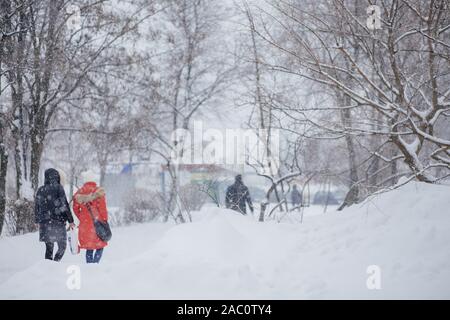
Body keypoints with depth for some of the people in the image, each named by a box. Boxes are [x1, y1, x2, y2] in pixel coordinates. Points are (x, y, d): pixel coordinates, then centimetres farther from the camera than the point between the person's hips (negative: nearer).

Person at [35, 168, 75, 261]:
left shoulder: (40, 190, 7)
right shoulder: (58, 188, -7)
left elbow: (36, 207, 13)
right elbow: (64, 206, -10)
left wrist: (37, 221, 26)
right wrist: (70, 221, -5)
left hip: (44, 223, 5)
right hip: (57, 222, -5)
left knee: (49, 247, 13)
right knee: (62, 246, 4)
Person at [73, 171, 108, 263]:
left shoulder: (79, 193, 5)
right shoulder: (99, 191, -8)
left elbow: (75, 209, 9)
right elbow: (102, 208, -9)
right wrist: (105, 220, 0)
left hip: (85, 224, 4)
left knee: (89, 247, 13)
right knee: (100, 245, 6)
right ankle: (95, 263, -10)